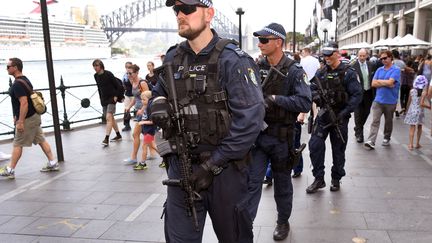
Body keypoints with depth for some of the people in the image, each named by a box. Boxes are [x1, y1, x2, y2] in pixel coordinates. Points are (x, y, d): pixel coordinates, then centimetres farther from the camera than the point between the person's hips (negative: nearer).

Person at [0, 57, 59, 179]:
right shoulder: (24, 79, 12)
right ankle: (52, 163, 14)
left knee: (17, 144, 0)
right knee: (41, 140, 11)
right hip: (34, 116, 10)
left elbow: (24, 103, -26)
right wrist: (17, 116, 24)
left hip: (28, 119, -10)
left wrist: (20, 122, -24)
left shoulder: (18, 84, -19)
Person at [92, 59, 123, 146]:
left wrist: (116, 96, -12)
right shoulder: (96, 76, 5)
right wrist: (101, 99, 13)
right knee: (111, 118, 13)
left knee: (109, 117, -15)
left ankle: (106, 139, -17)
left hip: (111, 98, -7)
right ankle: (118, 136, 25)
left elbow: (118, 86, -10)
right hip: (104, 99, 7)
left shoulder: (108, 74, -13)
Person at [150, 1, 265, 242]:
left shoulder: (233, 60, -13)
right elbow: (158, 93, 22)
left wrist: (213, 165, -19)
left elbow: (250, 119, -19)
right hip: (181, 165, 4)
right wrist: (158, 105, -4)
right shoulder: (173, 57, 6)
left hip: (224, 168, -4)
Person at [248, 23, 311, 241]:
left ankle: (283, 221, 35)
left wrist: (275, 98, -24)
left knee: (282, 182, 15)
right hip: (258, 134, 3)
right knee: (252, 181, 0)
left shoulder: (294, 71, -10)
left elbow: (305, 103, -19)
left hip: (281, 137, -2)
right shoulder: (257, 67, 3)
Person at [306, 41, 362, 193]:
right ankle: (319, 179, 6)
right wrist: (315, 95, -9)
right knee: (315, 145, -7)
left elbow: (357, 95, -12)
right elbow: (312, 88, 14)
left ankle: (336, 179, 26)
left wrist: (345, 112, -20)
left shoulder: (347, 73, -8)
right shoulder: (321, 73, 7)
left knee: (338, 149, 8)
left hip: (340, 117, -3)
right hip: (323, 114, 4)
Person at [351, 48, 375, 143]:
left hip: (369, 92, 5)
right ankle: (359, 133, 11)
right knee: (358, 113, 1)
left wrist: (374, 92, 7)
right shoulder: (353, 66, -11)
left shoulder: (371, 65, 4)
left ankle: (358, 128, 36)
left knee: (366, 112, 14)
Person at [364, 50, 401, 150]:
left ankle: (387, 138, 31)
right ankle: (371, 141, -13)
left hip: (390, 101, -2)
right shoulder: (379, 70, 9)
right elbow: (373, 84, 0)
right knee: (375, 121, -7)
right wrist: (386, 84, -11)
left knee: (388, 121, 13)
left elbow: (390, 82, -19)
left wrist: (379, 81, -5)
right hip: (378, 100, 2)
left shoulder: (396, 70, -5)